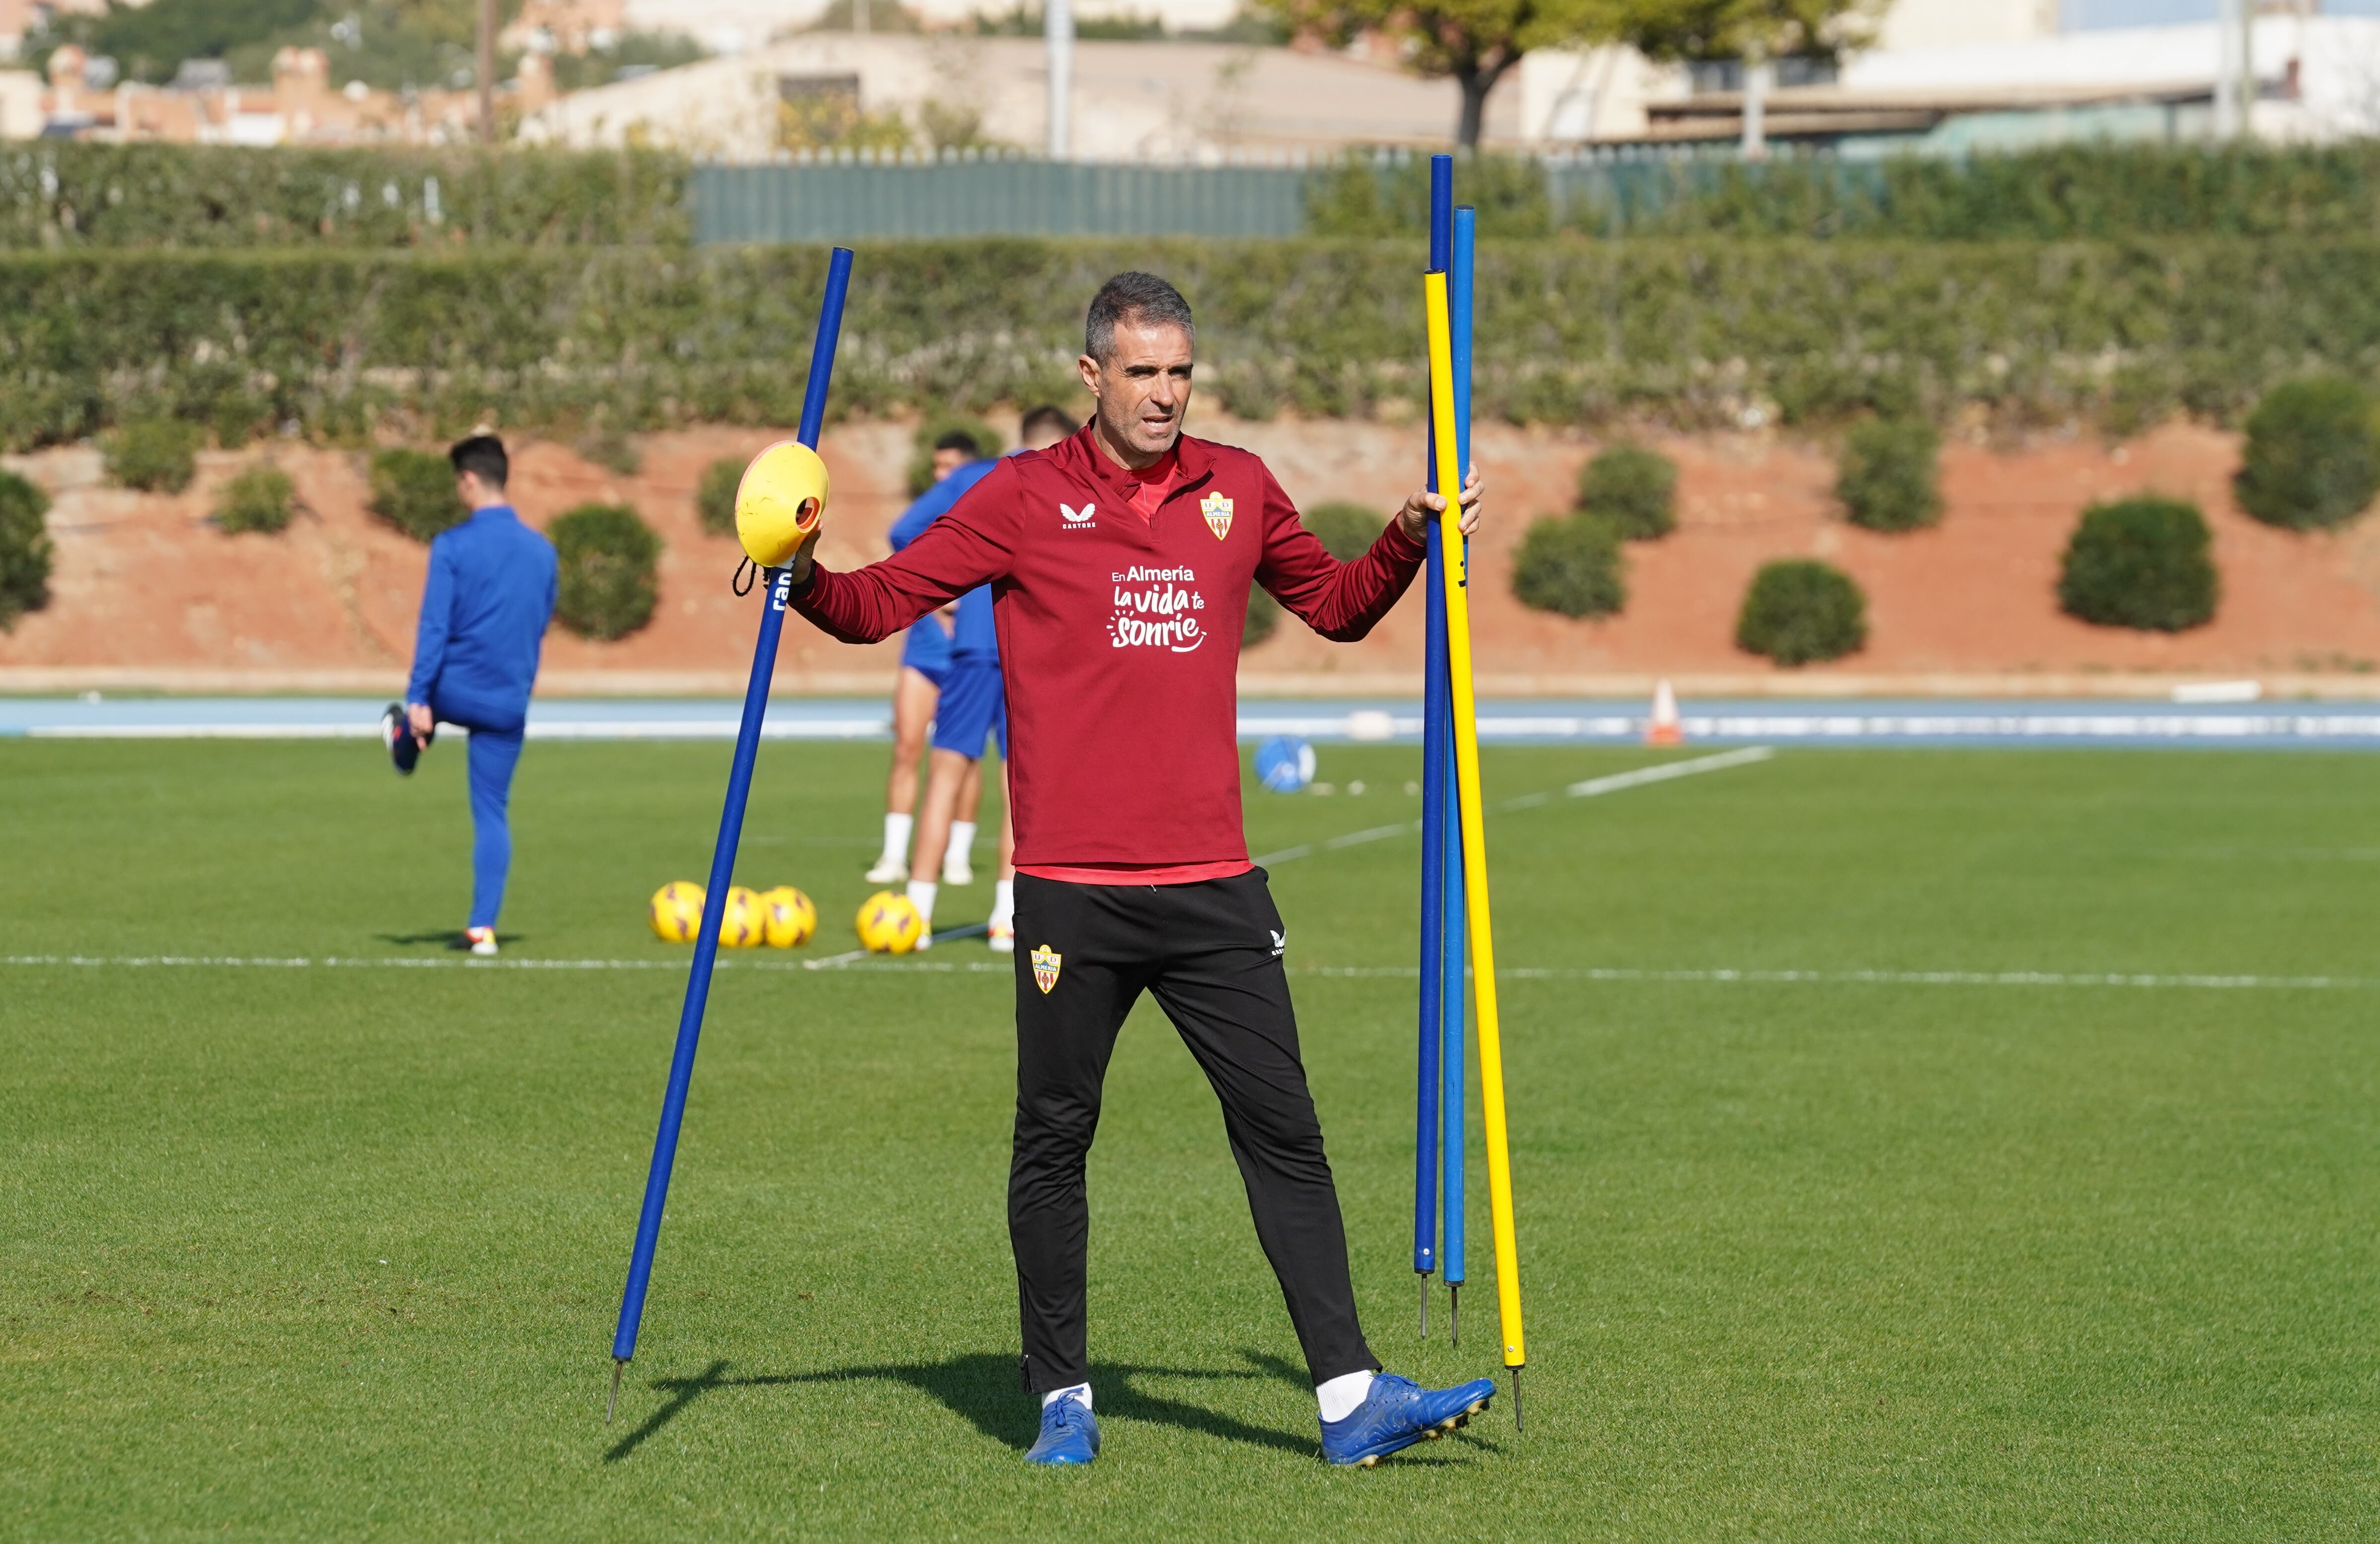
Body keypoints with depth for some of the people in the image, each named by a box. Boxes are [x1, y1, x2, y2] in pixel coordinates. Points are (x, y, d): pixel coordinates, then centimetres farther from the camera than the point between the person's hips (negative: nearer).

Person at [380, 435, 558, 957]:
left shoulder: (452, 546, -11)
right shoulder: (542, 551, 5)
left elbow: (434, 626, -16)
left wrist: (418, 698, -15)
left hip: (458, 690, -3)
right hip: (510, 703, 3)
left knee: (425, 705, 35)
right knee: (492, 811, 7)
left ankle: (404, 749, 67)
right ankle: (483, 927, 1)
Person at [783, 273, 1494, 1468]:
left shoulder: (1237, 488, 12)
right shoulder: (1025, 497, 1)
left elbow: (1338, 606, 27)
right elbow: (878, 604, -1)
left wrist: (1410, 538, 11)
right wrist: (807, 576, -20)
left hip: (1213, 884, 3)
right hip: (1071, 888, -2)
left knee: (1282, 1131, -1)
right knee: (1053, 1143, 3)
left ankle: (1349, 1397, 0)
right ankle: (1062, 1397, 16)